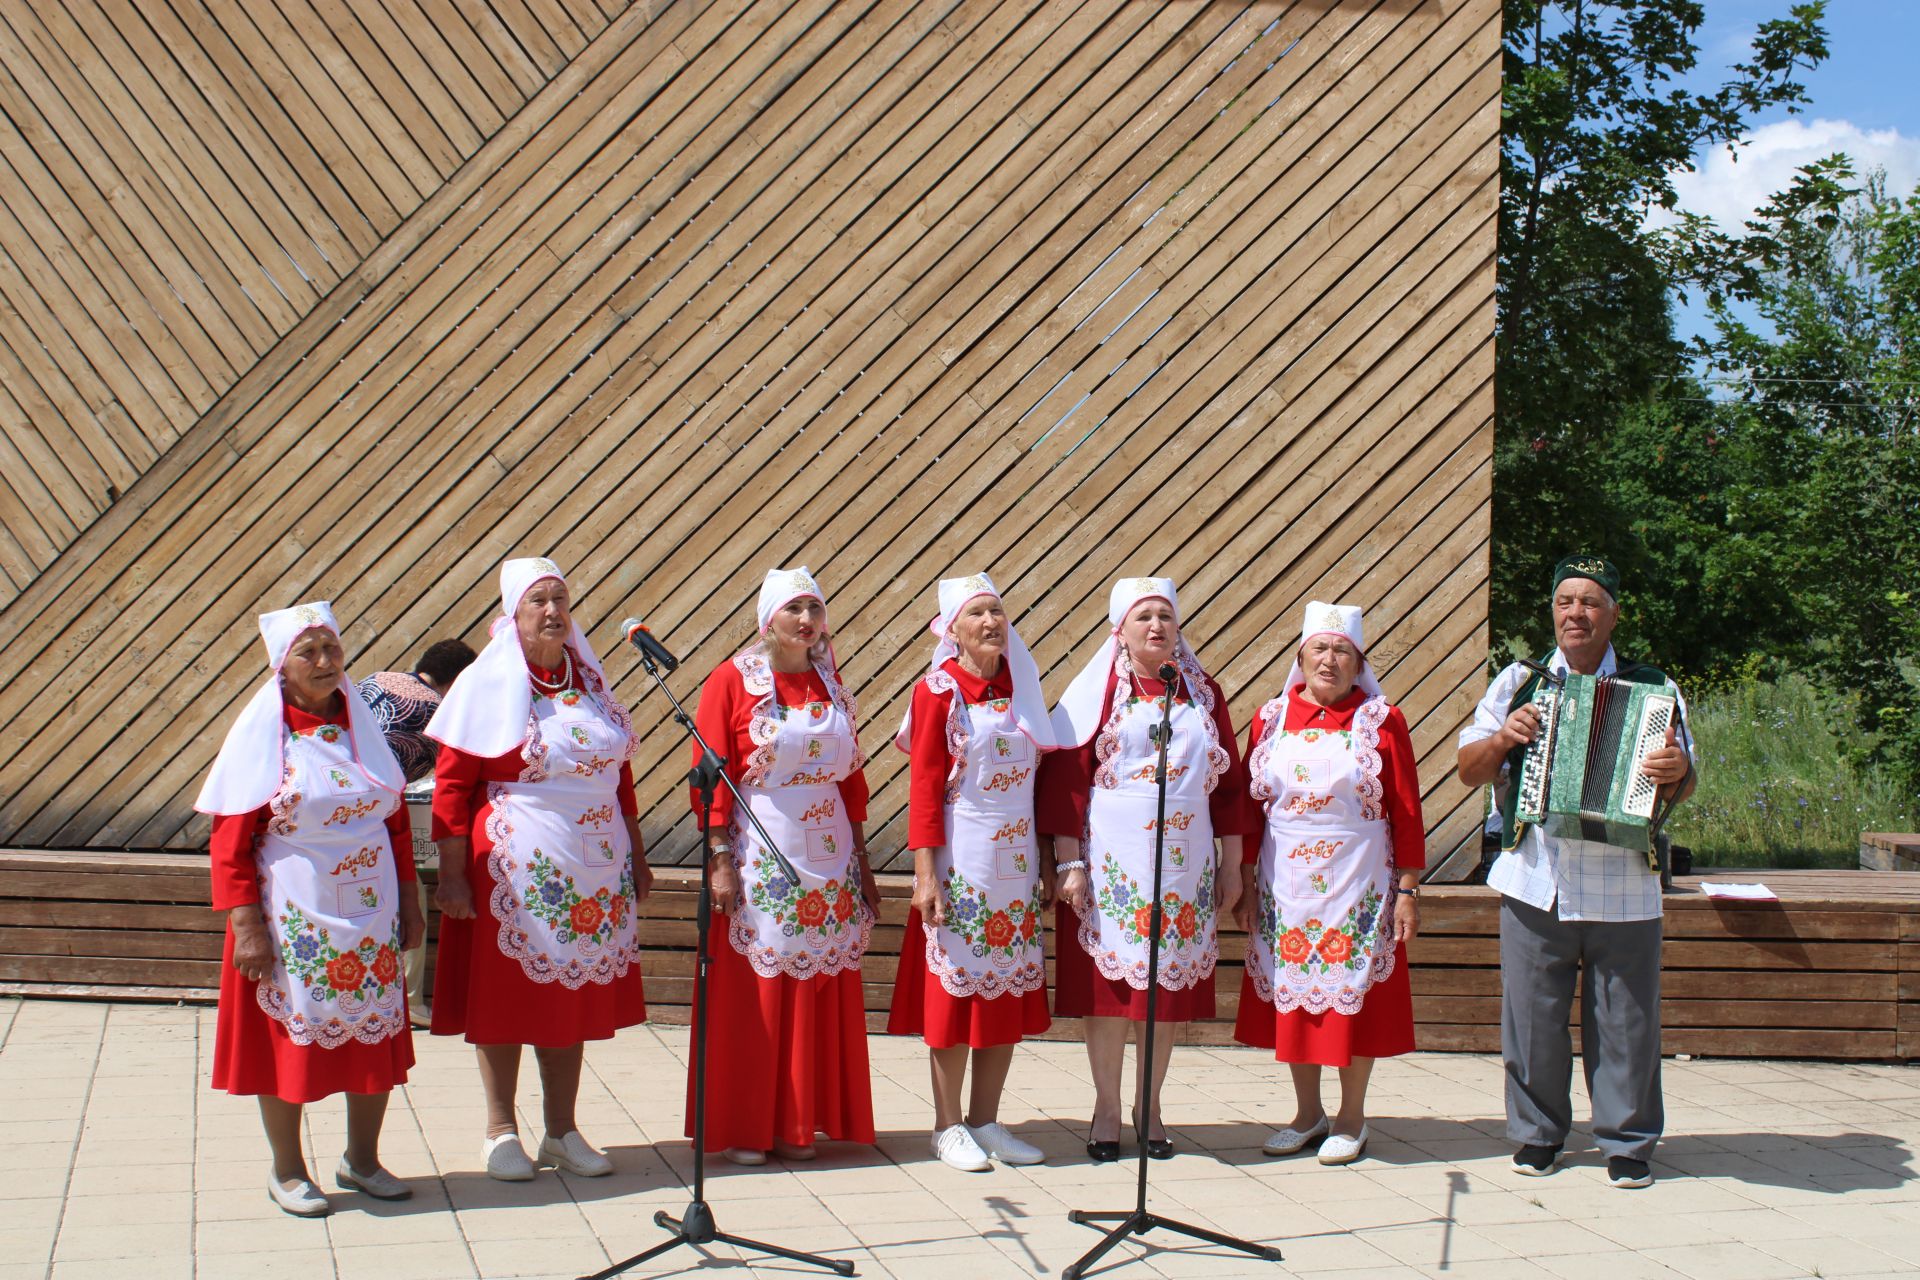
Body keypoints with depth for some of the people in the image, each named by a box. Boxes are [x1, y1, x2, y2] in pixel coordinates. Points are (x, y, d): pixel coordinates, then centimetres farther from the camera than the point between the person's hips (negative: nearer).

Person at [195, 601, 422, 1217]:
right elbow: (228, 841, -9)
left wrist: (408, 902, 9)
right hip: (293, 922, -4)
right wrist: (246, 925, -14)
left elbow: (397, 821, 11)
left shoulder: (362, 725, 6)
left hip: (370, 918, 4)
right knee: (289, 1038, 5)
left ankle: (362, 1159, 27)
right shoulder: (260, 733, -8)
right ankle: (287, 1172, 21)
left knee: (376, 1037, 10)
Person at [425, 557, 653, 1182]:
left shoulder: (590, 681, 10)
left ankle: (562, 1131, 20)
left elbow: (620, 773, 15)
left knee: (575, 992, 10)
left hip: (593, 867, 5)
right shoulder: (486, 684, -5)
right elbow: (452, 784, -8)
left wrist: (636, 857, 15)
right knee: (506, 995, 3)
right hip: (515, 868, -5)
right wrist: (453, 874, -13)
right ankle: (501, 1131, 15)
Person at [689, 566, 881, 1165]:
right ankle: (740, 1130, 9)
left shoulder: (831, 683, 11)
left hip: (828, 855, 5)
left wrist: (861, 863, 11)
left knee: (819, 993, 6)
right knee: (753, 992, -1)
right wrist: (720, 862, -15)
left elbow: (851, 778, 13)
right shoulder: (731, 681, -4)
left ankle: (795, 1125, 17)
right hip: (759, 857, -5)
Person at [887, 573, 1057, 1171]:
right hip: (961, 861, -5)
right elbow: (924, 787, -9)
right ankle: (949, 1126, 12)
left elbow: (1040, 779, 12)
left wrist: (1046, 863, 10)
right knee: (956, 987, 0)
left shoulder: (1021, 689, 9)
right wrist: (925, 873, -15)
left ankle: (986, 1121, 19)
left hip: (1016, 862, 5)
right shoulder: (938, 692, -6)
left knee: (1010, 989, 8)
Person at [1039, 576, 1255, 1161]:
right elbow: (1065, 776, -4)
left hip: (1185, 860, 3)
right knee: (1108, 980, 0)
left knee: (1173, 983, 5)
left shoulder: (1204, 694, 10)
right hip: (1112, 860, -3)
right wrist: (1069, 862, -10)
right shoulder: (1098, 690, 0)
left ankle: (1150, 1107, 18)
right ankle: (1107, 1110, 12)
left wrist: (1231, 861, 9)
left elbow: (1230, 780, 12)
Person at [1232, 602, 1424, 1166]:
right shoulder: (1271, 719, 5)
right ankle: (1308, 1114, 22)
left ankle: (1352, 1119, 16)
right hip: (1286, 884, 3)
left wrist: (1408, 889, -7)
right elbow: (1248, 805, 7)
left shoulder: (1382, 721, -2)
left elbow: (1406, 812, -3)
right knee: (1293, 993, 8)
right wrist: (1245, 881, 3)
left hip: (1357, 884, -3)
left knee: (1353, 995, 3)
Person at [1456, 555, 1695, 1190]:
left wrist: (1676, 770, -17)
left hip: (1623, 891, -1)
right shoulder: (1518, 683, 9)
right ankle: (1537, 1132, 21)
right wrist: (1502, 739, -10)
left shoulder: (1654, 689, 6)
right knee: (1532, 1017, 5)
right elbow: (1469, 770, 10)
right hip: (1535, 886, 1)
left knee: (1626, 1021, 3)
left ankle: (1628, 1143, 17)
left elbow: (1681, 788, 6)